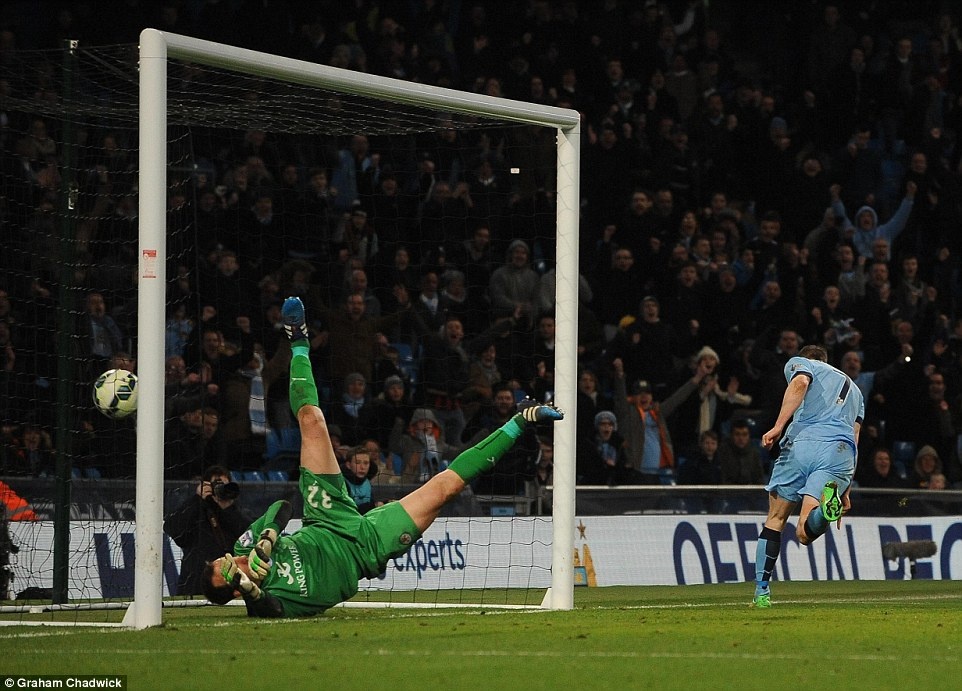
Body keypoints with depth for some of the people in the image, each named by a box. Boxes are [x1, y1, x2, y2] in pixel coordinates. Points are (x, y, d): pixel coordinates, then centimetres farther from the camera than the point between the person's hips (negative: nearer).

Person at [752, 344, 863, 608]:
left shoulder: (799, 363, 22)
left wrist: (778, 426, -12)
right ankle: (827, 506, -45)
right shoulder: (854, 389, 37)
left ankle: (761, 593, 9)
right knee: (805, 534, -10)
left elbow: (800, 382, -4)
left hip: (803, 441, -3)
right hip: (841, 452, 3)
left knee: (775, 520, 14)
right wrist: (845, 491, 27)